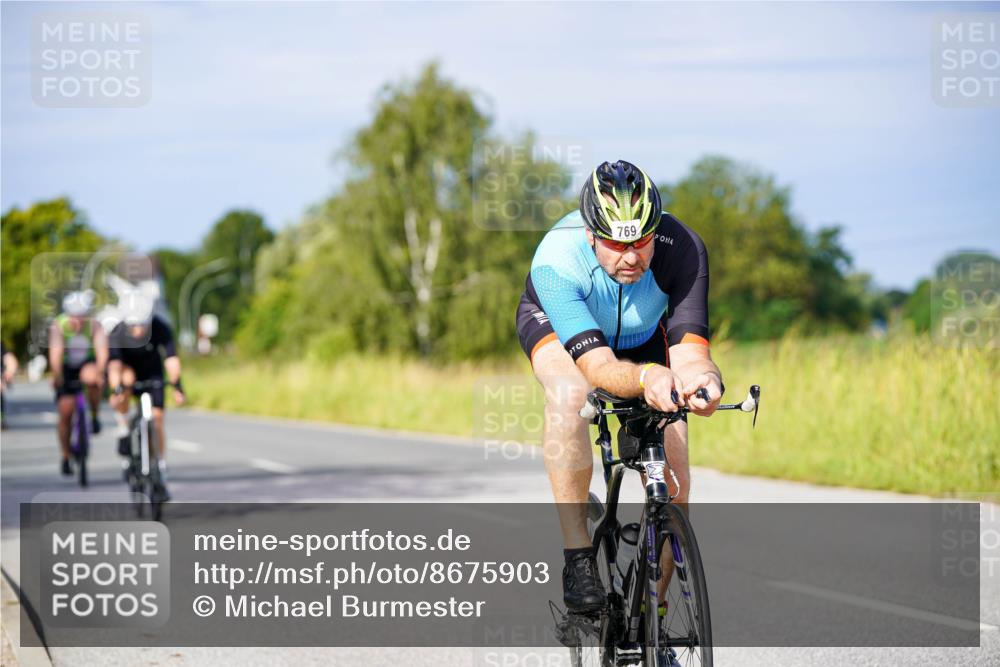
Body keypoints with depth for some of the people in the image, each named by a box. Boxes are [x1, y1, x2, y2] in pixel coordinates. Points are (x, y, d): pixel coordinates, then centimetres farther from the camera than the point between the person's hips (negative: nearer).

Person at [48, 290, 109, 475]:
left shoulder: (95, 326, -23)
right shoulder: (59, 326, -24)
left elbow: (102, 351, -38)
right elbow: (55, 353, -37)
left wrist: (100, 373, -54)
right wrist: (57, 376, -51)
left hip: (88, 364, 0)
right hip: (66, 369, 0)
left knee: (91, 378, -37)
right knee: (65, 413, -5)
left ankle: (94, 417, -13)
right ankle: (65, 458, 13)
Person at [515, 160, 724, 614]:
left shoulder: (681, 249, -37)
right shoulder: (556, 262, -41)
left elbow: (687, 349, -43)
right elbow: (597, 365, -48)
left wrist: (701, 376, -67)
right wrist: (647, 377, -70)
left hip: (641, 337, 2)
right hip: (555, 322, -2)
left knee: (673, 483, -11)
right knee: (570, 394, -39)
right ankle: (578, 560, -31)